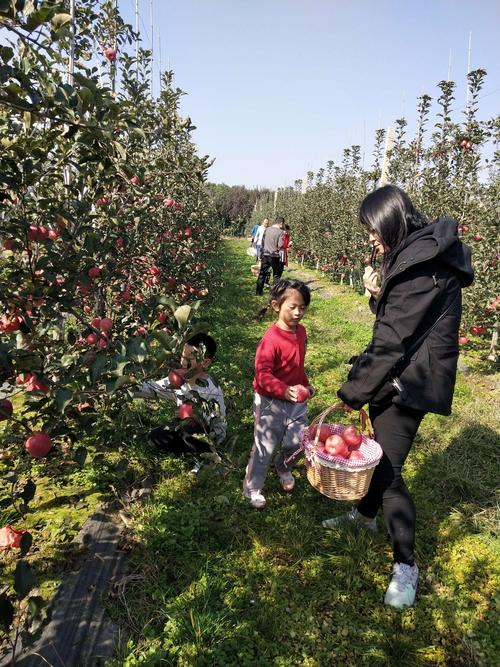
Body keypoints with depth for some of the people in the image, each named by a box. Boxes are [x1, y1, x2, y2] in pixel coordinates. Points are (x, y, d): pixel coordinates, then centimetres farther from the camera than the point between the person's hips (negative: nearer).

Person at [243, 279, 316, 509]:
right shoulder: (271, 339, -23)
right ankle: (252, 489, 25)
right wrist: (284, 390, -39)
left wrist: (305, 386, 17)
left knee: (297, 441, 12)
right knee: (265, 446, 4)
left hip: (296, 399, 7)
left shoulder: (301, 332, 2)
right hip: (271, 401, -6)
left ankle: (283, 467, 44)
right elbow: (262, 374, -28)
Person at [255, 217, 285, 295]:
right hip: (274, 256, -4)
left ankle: (258, 292, 15)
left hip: (265, 255, 5)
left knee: (262, 274, 12)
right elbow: (280, 245, -17)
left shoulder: (267, 229, 4)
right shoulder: (280, 231, -11)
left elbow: (263, 241, 10)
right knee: (276, 275, 10)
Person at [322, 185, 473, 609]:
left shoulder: (422, 266, -22)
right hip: (397, 373, 10)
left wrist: (353, 392, -14)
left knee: (388, 468, -4)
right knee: (379, 450, 22)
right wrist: (379, 295, -7)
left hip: (412, 380, -10)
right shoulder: (417, 254, 11)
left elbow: (392, 340, -22)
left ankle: (406, 565, 15)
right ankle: (366, 513, 44)